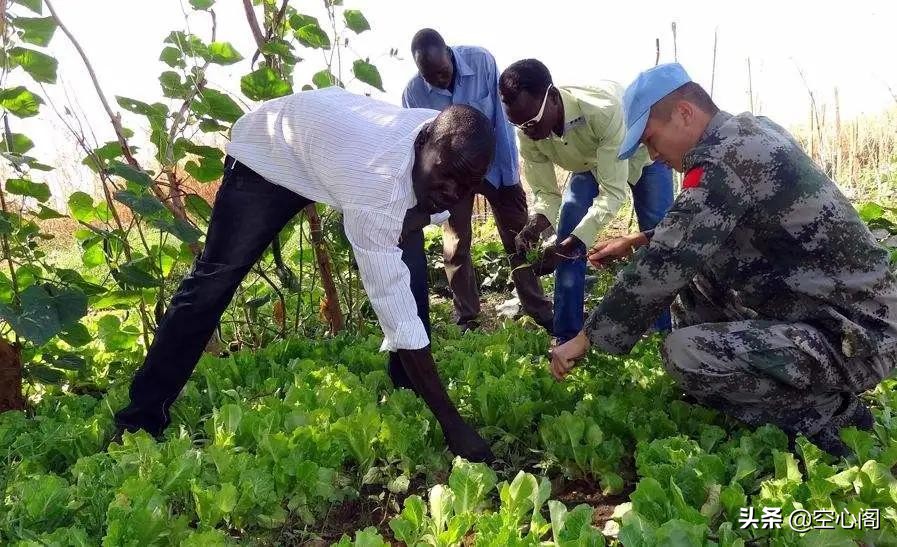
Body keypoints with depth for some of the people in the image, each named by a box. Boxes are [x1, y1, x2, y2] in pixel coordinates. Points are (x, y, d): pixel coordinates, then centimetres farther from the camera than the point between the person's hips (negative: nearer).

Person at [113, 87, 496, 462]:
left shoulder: (445, 138, -25)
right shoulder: (378, 178, -46)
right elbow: (396, 311, -45)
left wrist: (417, 215, -23)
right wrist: (450, 420, -41)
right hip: (270, 149, -6)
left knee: (410, 265, -8)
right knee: (214, 280, -8)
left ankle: (412, 404, 7)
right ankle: (142, 417, 8)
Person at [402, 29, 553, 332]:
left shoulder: (482, 61, -23)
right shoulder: (413, 91, -18)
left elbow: (502, 116, -18)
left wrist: (510, 170, -17)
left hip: (495, 165, -1)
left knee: (518, 240, 2)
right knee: (455, 247, 2)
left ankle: (541, 313, 11)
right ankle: (466, 320, 15)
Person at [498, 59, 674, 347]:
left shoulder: (604, 109, -46)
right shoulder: (528, 135, -30)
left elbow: (613, 191, -42)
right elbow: (545, 193, -18)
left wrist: (568, 245, -50)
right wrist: (533, 227, -41)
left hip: (642, 153, -4)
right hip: (589, 163, 4)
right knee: (567, 236, -10)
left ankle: (669, 332, 5)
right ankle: (567, 336, 0)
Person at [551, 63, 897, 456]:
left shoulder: (726, 159, -23)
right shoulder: (750, 131, 7)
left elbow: (664, 265, -23)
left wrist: (586, 338, -15)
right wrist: (638, 241, 15)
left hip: (853, 338, -10)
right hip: (827, 306, 10)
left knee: (684, 353, -25)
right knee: (691, 280, 15)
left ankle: (827, 415, -4)